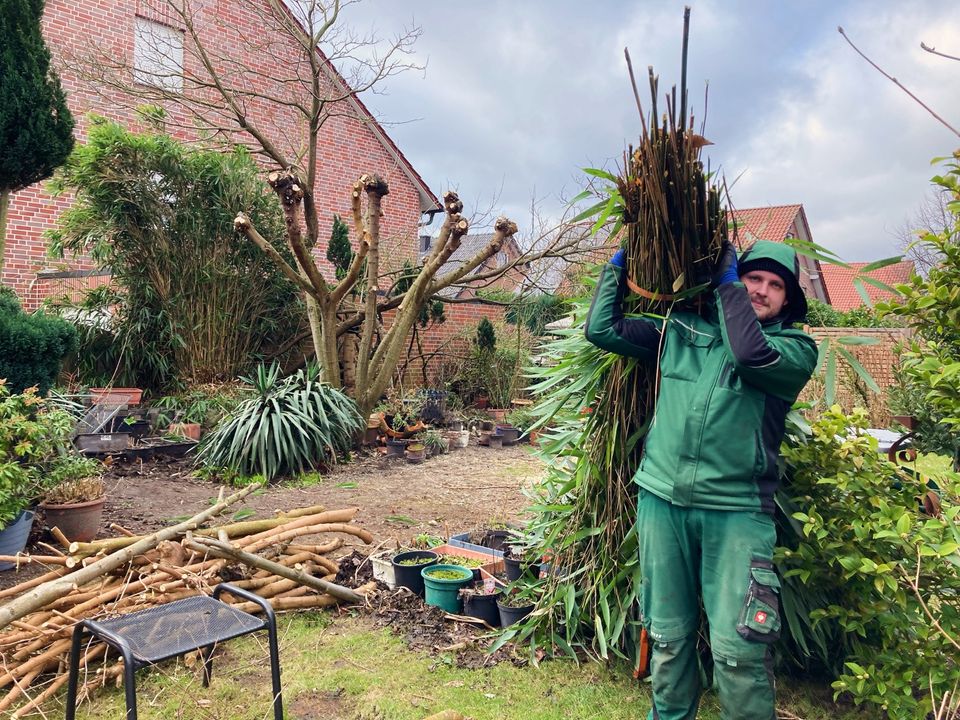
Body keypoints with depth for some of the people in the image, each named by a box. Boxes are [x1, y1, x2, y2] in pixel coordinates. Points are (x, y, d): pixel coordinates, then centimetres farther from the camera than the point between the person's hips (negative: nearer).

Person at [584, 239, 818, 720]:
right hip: (662, 500, 2)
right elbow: (602, 329, 10)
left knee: (737, 649, -6)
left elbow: (751, 353, -18)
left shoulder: (795, 348, 5)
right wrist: (616, 266, 16)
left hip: (736, 510, -2)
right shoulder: (680, 330, 12)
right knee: (668, 637, 12)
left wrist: (727, 283, -6)